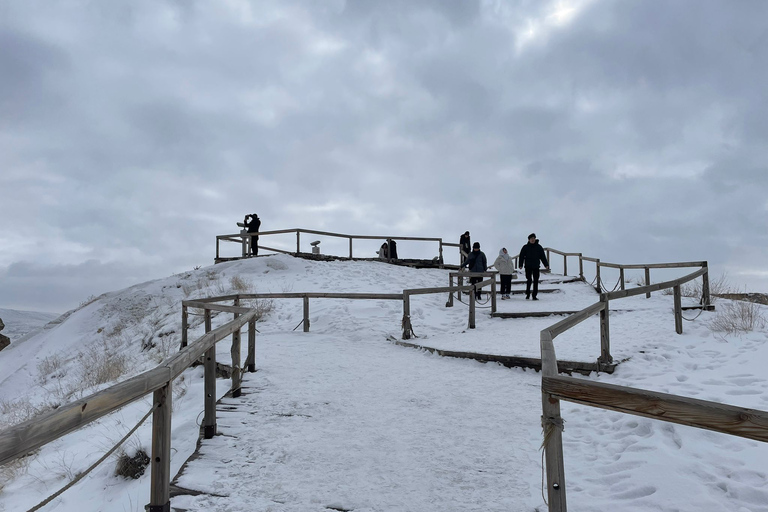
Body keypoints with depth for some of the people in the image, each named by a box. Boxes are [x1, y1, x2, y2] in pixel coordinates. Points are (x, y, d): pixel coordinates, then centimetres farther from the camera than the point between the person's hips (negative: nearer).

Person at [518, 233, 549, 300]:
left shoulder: (539, 247, 8)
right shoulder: (525, 247, 3)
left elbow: (543, 257, 8)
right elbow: (521, 256, 1)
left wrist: (546, 265, -3)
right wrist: (520, 265, -11)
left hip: (536, 267, 2)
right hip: (528, 267, -2)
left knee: (536, 281, 0)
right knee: (529, 280, -4)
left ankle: (534, 296, 4)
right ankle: (528, 294, 11)